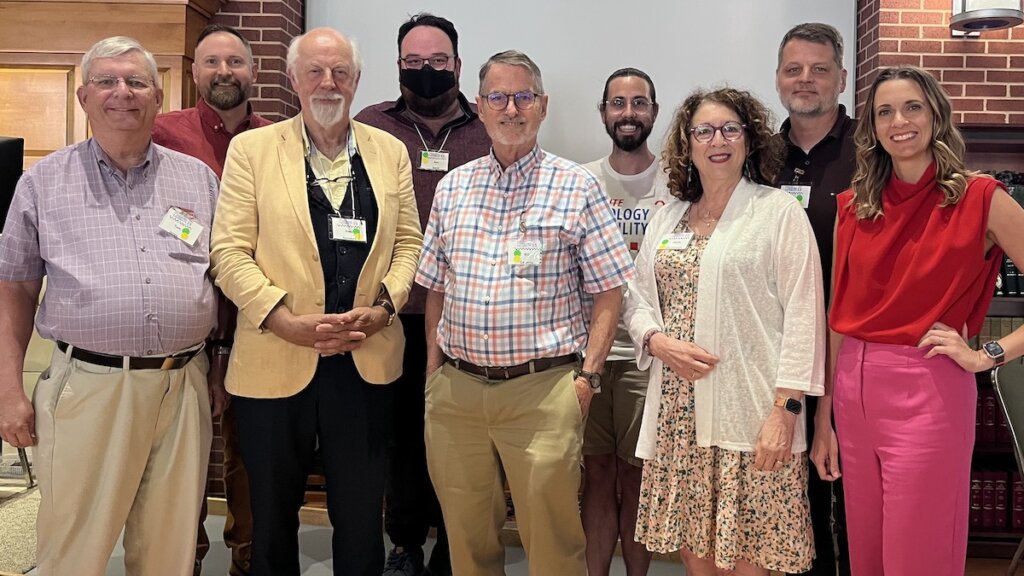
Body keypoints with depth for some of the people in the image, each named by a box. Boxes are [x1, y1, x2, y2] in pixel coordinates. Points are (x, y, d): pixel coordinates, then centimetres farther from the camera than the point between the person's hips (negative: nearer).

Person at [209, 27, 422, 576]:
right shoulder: (251, 149, 0)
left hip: (366, 361, 2)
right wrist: (289, 321, -16)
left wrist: (381, 308, -9)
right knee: (273, 515, 15)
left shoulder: (390, 151, 8)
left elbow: (408, 241, 9)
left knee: (361, 517, 12)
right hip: (274, 363, -1)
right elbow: (229, 252, -4)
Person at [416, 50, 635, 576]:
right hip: (455, 389, 4)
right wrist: (434, 370, 8)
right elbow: (436, 288, 14)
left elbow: (608, 290, -2)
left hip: (543, 389, -3)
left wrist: (588, 375, -9)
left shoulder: (577, 187, -1)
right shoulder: (452, 188, 10)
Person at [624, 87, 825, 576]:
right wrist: (658, 341, -7)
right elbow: (637, 300, 15)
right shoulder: (667, 218, 14)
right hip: (678, 412, 4)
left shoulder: (780, 212, -1)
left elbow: (802, 315, -7)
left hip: (750, 413, -4)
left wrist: (786, 409, -13)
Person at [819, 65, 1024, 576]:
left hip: (928, 392, -4)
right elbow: (838, 318, 8)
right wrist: (822, 420, 8)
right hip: (854, 390, 5)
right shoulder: (855, 206, 6)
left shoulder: (980, 199, -6)